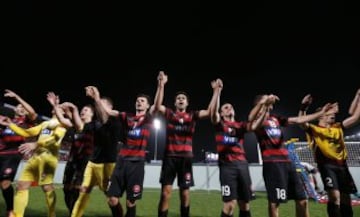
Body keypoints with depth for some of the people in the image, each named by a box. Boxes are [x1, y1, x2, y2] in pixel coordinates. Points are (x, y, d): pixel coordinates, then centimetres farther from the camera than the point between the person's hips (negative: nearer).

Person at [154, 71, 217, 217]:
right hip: (170, 156, -1)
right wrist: (161, 85, -22)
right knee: (165, 193, 0)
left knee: (185, 193, 9)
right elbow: (157, 106, -12)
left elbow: (210, 112, -4)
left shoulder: (192, 116, 8)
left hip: (186, 157, 1)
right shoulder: (169, 114, 5)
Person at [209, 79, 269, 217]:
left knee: (245, 203, 10)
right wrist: (217, 91, -22)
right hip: (227, 165, -4)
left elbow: (254, 125, -2)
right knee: (230, 203, -8)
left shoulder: (241, 125, 17)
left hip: (242, 164, 4)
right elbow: (213, 112, -13)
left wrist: (264, 108, -15)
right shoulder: (219, 124, 7)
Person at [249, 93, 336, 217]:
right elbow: (251, 118, -28)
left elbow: (298, 120, 24)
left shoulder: (276, 119, 20)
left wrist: (321, 113, 25)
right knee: (274, 201, -1)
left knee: (302, 200, 13)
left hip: (287, 161, 8)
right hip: (271, 163, -7)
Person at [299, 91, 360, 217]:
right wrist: (304, 107, -28)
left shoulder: (338, 128, 20)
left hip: (342, 165, 6)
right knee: (334, 197, -18)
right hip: (327, 165, -6)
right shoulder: (314, 130, 3)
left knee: (346, 199, 13)